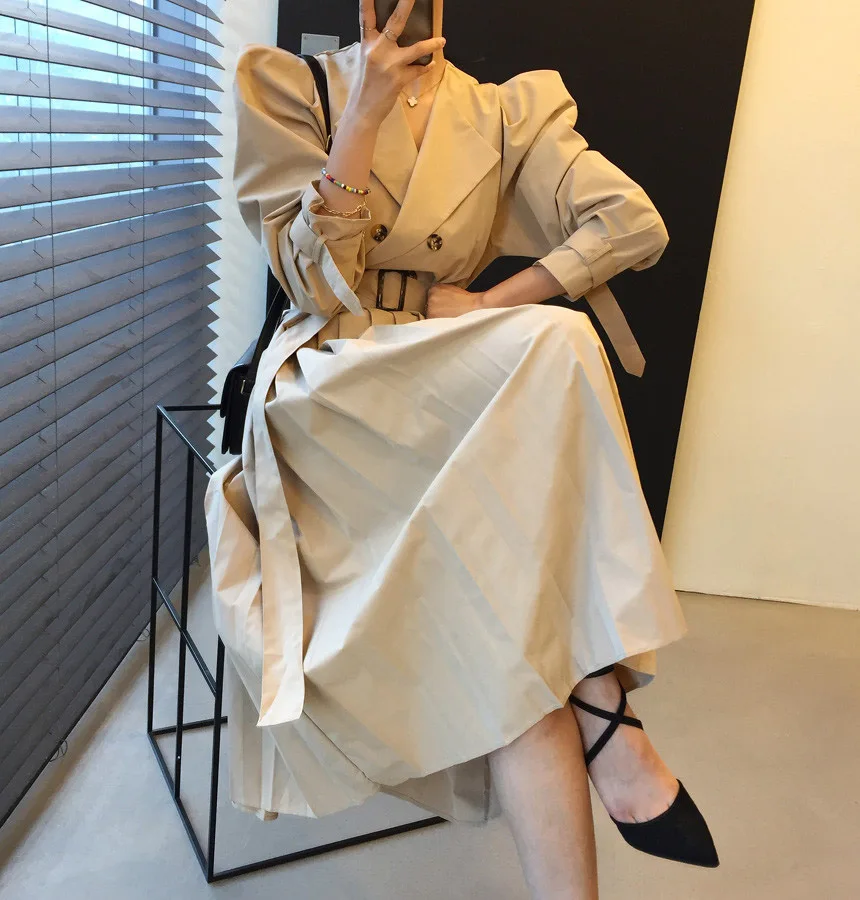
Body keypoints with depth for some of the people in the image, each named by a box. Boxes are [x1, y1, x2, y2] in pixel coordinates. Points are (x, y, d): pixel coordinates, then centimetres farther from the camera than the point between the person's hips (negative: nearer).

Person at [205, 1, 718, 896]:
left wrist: (491, 302, -9)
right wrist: (366, 111, -14)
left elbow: (637, 223, 0)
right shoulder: (289, 89, 4)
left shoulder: (510, 112, 9)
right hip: (332, 393, -3)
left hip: (454, 399, 3)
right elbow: (317, 285, -7)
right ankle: (604, 717, -19)